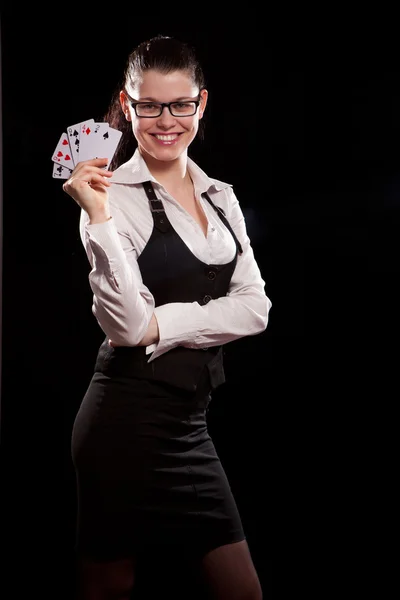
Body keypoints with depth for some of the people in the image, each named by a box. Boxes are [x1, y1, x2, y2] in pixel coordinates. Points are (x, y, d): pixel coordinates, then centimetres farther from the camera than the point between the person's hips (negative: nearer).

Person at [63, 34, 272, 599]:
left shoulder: (220, 197, 10)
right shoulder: (114, 194, -10)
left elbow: (255, 308, 0)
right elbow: (127, 324, -20)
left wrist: (165, 323, -13)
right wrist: (99, 215, -28)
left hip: (190, 421, 7)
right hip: (129, 419, -6)